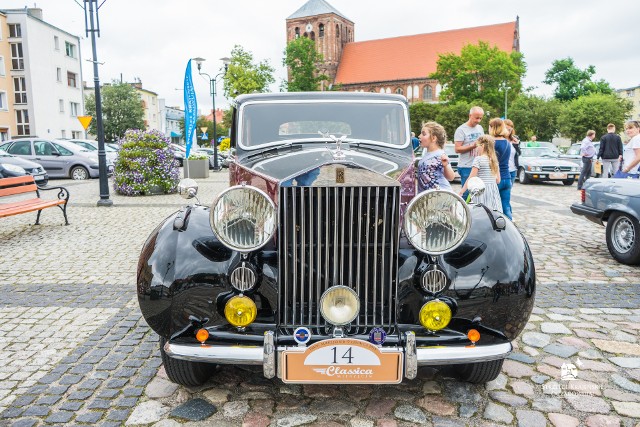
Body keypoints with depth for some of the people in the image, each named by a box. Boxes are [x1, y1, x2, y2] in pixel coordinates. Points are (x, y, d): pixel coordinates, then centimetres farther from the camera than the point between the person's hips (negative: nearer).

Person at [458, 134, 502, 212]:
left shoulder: (478, 159, -7)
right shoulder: (494, 160, 11)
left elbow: (471, 179, -11)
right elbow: (498, 180, 13)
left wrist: (461, 192, -8)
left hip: (481, 191, -6)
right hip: (494, 191, 6)